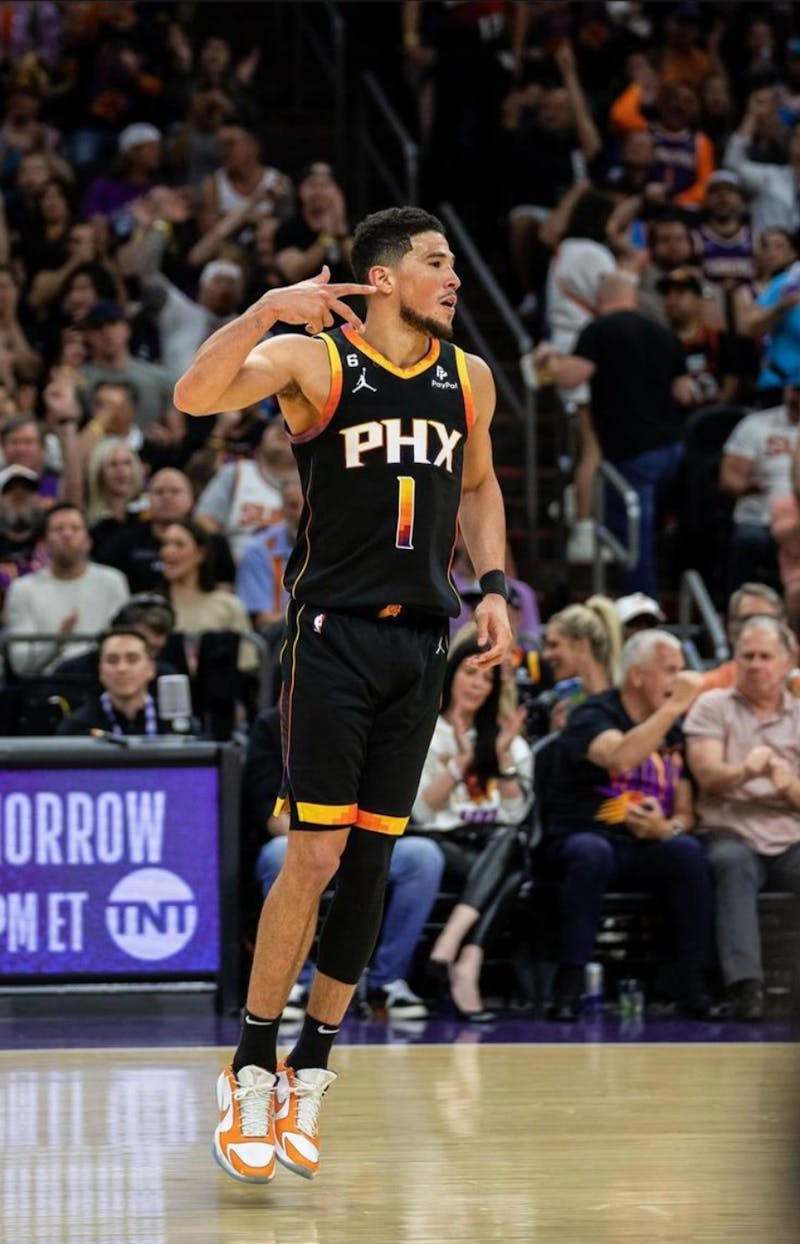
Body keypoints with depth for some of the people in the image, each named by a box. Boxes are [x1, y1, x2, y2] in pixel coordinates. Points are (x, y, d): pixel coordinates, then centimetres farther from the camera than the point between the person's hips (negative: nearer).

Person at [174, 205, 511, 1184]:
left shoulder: (469, 378, 9)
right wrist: (266, 310, -33)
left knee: (373, 859, 6)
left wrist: (492, 585, 11)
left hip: (420, 642, 5)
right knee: (317, 854, -12)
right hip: (334, 633, -5)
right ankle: (250, 1073, 0)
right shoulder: (313, 360, -7)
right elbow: (194, 396, -22)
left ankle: (310, 1075, 16)